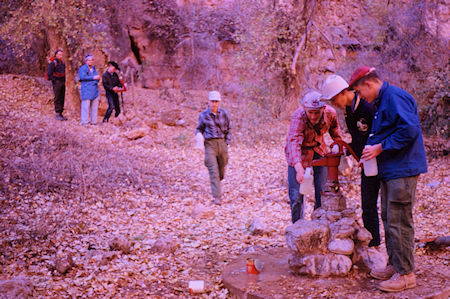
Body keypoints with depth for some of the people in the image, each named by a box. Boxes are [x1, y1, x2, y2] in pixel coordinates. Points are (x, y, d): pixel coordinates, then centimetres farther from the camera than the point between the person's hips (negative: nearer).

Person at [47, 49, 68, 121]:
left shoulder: (62, 63, 14)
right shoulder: (53, 63, -9)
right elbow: (49, 74, -12)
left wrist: (64, 81, 14)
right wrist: (54, 81, -13)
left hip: (62, 83, 7)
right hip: (56, 83, -7)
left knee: (62, 98, 6)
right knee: (57, 98, -6)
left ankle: (61, 113, 11)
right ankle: (58, 114, -4)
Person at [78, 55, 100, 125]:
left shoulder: (93, 68, 21)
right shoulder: (82, 68, -2)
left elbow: (96, 78, 30)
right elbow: (83, 77, -17)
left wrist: (98, 79, 6)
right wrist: (93, 77, -18)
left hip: (94, 90, 7)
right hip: (86, 90, -7)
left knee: (94, 106, 6)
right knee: (86, 106, -9)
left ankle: (94, 121, 11)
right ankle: (85, 122, -7)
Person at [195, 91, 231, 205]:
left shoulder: (224, 113, 3)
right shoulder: (203, 115, 0)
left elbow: (228, 129, 13)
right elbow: (199, 129, 13)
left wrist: (227, 143, 5)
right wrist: (199, 136, -9)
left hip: (222, 143, 2)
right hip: (210, 144, -2)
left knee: (221, 173, 12)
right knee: (213, 171, -13)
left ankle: (215, 185, 46)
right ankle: (217, 197, -14)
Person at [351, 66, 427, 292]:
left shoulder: (394, 96, -14)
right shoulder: (382, 101, 18)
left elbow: (409, 129, -24)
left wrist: (381, 147, -19)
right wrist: (370, 150, 12)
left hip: (402, 170, -11)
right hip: (389, 170, 11)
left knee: (399, 222, -7)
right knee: (389, 219, 16)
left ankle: (406, 274, 2)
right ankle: (394, 266, 26)